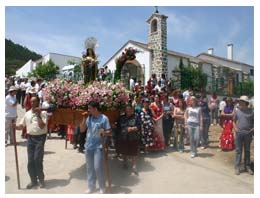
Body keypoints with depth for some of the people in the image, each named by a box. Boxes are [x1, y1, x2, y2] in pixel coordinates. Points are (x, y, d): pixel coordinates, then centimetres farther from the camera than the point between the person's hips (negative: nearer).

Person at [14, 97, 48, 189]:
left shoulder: (42, 113, -6)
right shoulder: (27, 113, 10)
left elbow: (42, 126, -16)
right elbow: (21, 126, 10)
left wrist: (38, 115, -16)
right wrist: (14, 126, -10)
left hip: (40, 138, -5)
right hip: (30, 138, 5)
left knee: (37, 159, -8)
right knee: (30, 160, 6)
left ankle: (41, 180, 12)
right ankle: (33, 181, 21)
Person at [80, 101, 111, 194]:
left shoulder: (104, 118, -10)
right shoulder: (88, 118, 4)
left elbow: (109, 131, -7)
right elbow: (82, 130, 4)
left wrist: (104, 132, -28)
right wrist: (84, 119, -5)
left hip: (98, 146, -5)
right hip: (88, 146, 5)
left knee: (98, 167, -4)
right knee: (89, 168, 13)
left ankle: (102, 187, 17)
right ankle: (91, 187, 29)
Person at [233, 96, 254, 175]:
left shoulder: (251, 111, 0)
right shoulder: (237, 111, 4)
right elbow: (234, 121, 12)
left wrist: (253, 129, -8)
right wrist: (235, 128, -2)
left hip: (248, 133, 0)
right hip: (239, 133, 0)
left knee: (247, 150, 12)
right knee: (238, 150, 4)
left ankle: (247, 166, 23)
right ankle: (237, 167, 9)